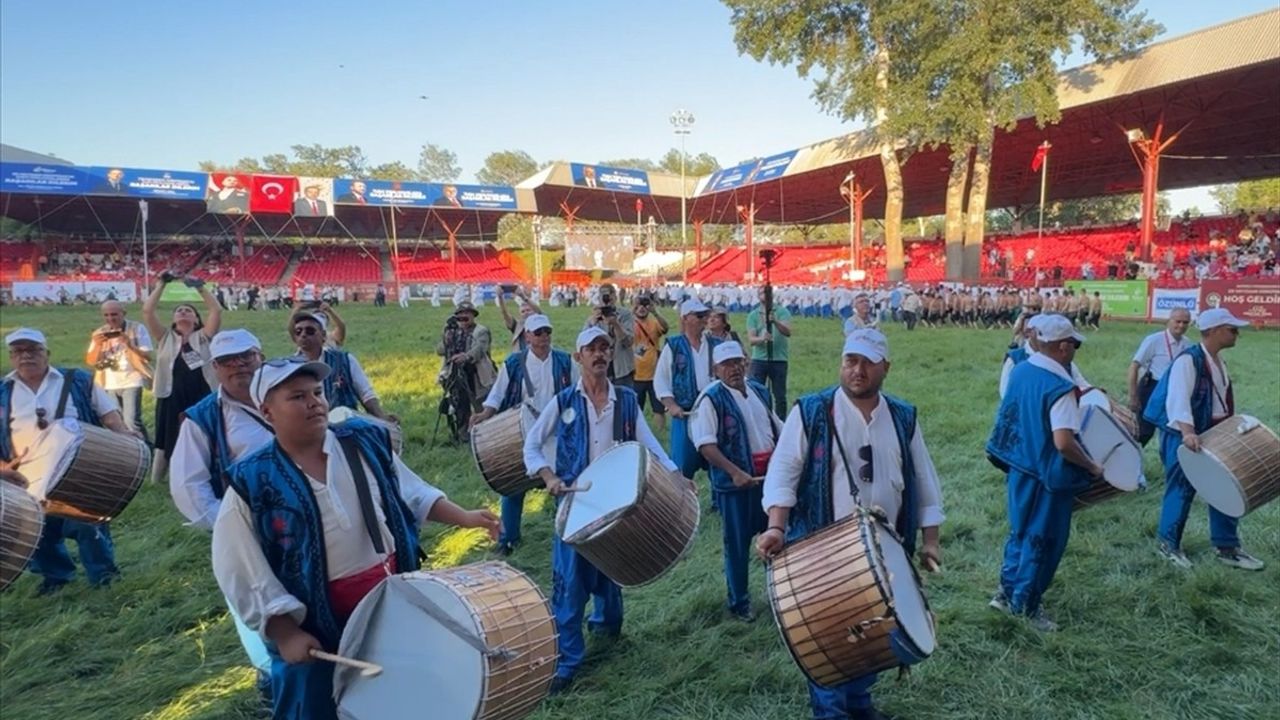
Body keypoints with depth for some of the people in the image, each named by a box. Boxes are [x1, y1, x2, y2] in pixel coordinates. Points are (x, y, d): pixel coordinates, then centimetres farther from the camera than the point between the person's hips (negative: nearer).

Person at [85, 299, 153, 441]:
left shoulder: (137, 328, -5)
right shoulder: (99, 333, 7)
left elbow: (148, 356, -11)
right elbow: (90, 362, 3)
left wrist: (130, 345, -26)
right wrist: (97, 345, -15)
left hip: (131, 381, -5)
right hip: (109, 384, 5)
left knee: (132, 421, -15)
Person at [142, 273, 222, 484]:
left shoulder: (203, 336, 7)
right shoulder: (165, 337, 11)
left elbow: (216, 310, -4)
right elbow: (147, 311, 1)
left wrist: (200, 287, 0)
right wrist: (162, 284, 3)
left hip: (202, 398, -1)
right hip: (172, 399, 1)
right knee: (169, 442, 9)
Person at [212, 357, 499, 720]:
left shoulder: (365, 442, -4)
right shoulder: (251, 483, -15)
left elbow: (412, 493, 8)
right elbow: (241, 572, -13)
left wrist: (464, 518, -1)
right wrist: (285, 633, -14)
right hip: (313, 624, -3)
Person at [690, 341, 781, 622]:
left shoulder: (759, 391, 9)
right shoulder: (711, 398, -12)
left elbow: (778, 429, 20)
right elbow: (705, 443, -21)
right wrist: (735, 472, -27)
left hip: (770, 476, 6)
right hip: (736, 481, -6)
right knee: (738, 543, 6)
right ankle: (739, 603, 22)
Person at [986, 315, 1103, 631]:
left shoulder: (1020, 371, 1)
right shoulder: (1060, 386, -24)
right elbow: (1064, 443, -29)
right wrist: (1092, 467, -14)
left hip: (1020, 467, 8)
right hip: (1048, 476, -8)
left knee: (1021, 531, 22)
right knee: (1042, 541, 8)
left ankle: (1007, 592, 32)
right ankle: (1026, 605, 21)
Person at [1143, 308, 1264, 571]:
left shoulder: (1219, 362, 11)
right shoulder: (1188, 360, -19)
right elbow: (1178, 398, -31)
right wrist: (1187, 432, -43)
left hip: (1212, 435, 9)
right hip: (1184, 437, -9)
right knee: (1182, 490, 2)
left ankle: (1227, 547, 23)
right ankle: (1168, 543, 19)